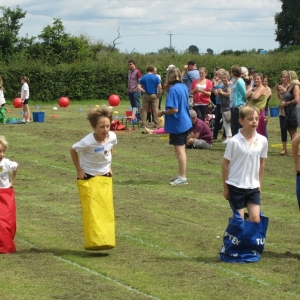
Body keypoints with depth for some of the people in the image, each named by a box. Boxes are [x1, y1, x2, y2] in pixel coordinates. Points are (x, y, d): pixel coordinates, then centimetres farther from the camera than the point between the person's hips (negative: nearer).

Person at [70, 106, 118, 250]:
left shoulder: (112, 137, -12)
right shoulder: (88, 142, -26)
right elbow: (73, 150, -10)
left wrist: (109, 166, 9)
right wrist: (79, 170, -10)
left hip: (105, 177, 5)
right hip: (88, 178, -5)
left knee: (106, 210, 3)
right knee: (92, 210, -11)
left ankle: (107, 240, 12)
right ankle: (95, 241, -14)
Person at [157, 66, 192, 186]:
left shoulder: (173, 89, -19)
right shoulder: (184, 87, 7)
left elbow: (174, 109, -24)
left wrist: (163, 112, -8)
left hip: (177, 124, -9)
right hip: (185, 122, 9)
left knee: (180, 150, -2)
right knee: (181, 150, 17)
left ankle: (182, 177, 2)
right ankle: (181, 175, 25)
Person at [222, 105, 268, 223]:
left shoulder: (262, 141, -3)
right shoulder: (234, 141, -13)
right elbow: (225, 163, -5)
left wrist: (259, 183, 13)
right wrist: (225, 186, -2)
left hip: (253, 187, 3)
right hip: (236, 187, -3)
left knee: (255, 219, -1)